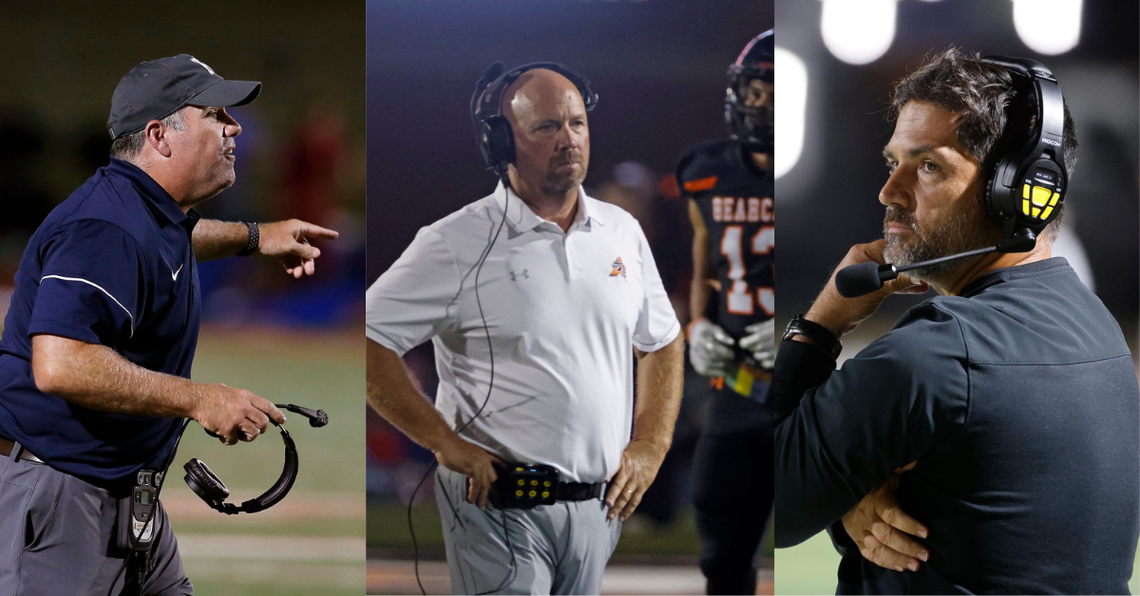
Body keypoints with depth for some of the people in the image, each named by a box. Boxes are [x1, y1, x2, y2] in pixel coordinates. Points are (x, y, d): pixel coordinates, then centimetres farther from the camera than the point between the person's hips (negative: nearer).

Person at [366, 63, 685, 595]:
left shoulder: (622, 233, 11)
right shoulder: (455, 245, -6)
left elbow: (663, 343, 22)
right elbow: (369, 343, -8)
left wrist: (650, 448, 10)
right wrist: (446, 444, -12)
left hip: (598, 508, 5)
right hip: (499, 506, -5)